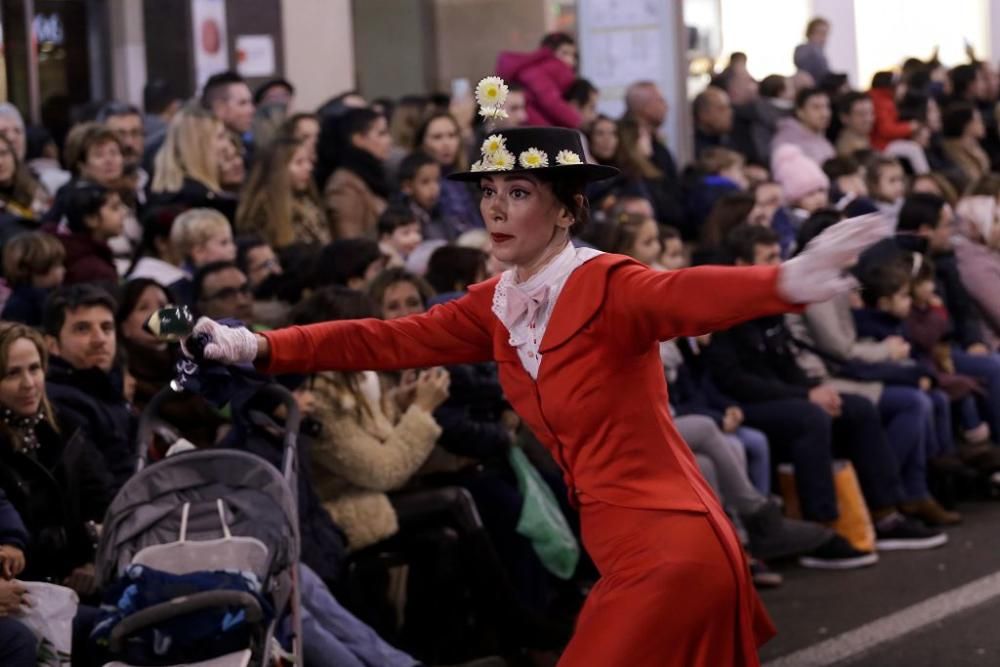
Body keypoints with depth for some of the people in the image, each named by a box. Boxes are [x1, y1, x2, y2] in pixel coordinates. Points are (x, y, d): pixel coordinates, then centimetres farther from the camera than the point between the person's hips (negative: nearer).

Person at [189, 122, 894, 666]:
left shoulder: (607, 287, -16)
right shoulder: (495, 307, 8)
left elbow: (690, 294, -35)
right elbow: (389, 339, 10)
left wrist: (787, 282, -56)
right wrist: (260, 347, 3)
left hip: (671, 550, -8)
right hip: (622, 554, 8)